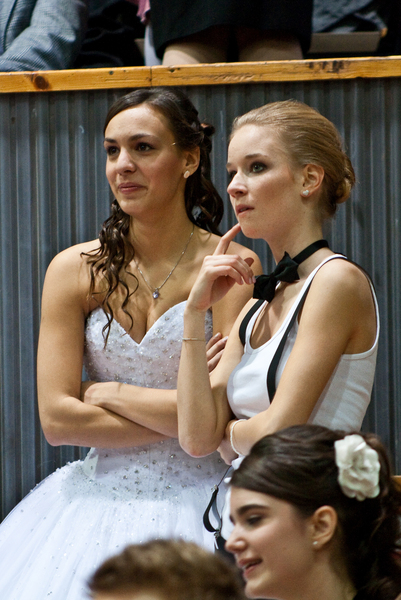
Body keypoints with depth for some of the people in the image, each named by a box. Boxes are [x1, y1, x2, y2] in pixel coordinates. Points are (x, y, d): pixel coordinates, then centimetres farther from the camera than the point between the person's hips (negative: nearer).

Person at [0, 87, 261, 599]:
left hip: (194, 498, -2)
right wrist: (178, 417, -8)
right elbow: (56, 418, -3)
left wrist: (109, 394, -4)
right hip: (98, 496, 2)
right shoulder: (75, 270, 4)